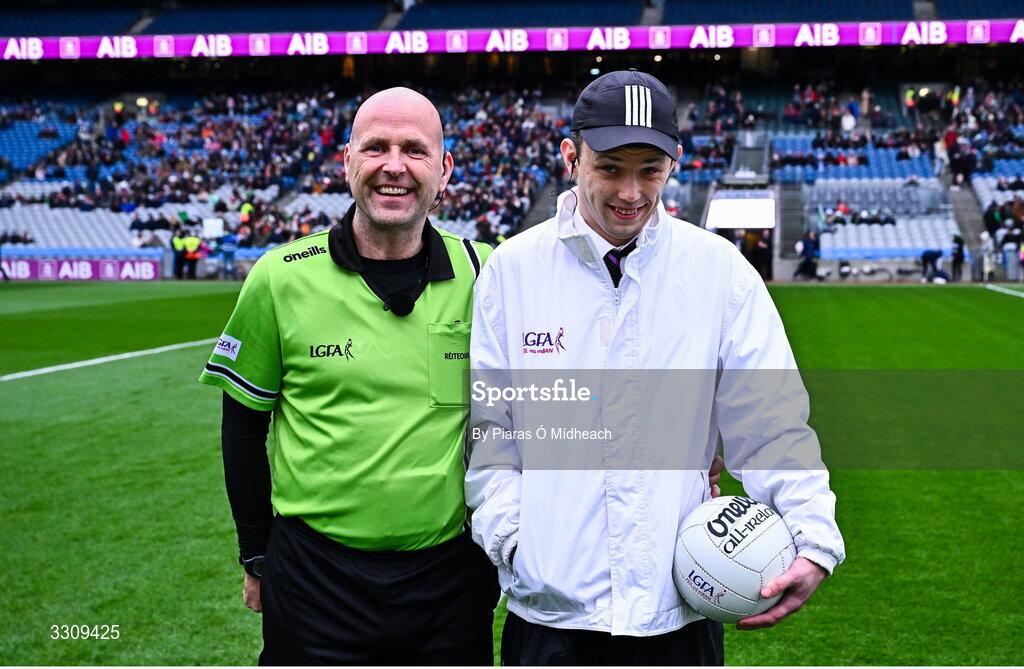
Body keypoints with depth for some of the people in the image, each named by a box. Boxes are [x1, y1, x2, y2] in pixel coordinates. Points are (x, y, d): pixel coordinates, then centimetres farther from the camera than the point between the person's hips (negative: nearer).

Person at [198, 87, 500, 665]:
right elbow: (244, 421, 4)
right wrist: (256, 555, 6)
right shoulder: (281, 278, -5)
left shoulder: (482, 275, -3)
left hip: (453, 574, 1)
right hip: (315, 575, -1)